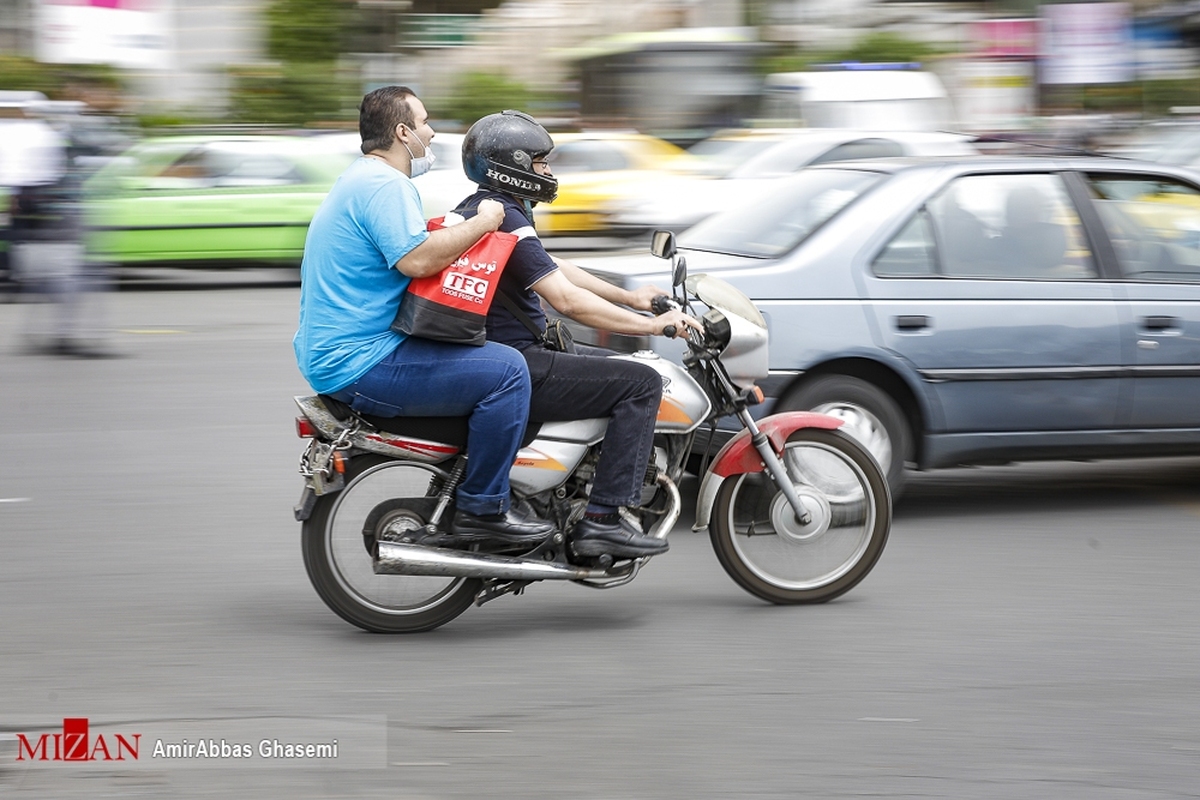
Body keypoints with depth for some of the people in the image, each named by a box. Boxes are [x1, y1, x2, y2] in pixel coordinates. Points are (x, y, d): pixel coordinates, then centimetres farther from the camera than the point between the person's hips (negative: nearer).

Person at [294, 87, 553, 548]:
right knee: (505, 370, -17)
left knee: (474, 354, 30)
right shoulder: (384, 184, -15)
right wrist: (482, 223, -16)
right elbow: (417, 258, -28)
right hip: (360, 365, -12)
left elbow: (413, 253, 29)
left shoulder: (361, 179, 20)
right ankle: (481, 508, -12)